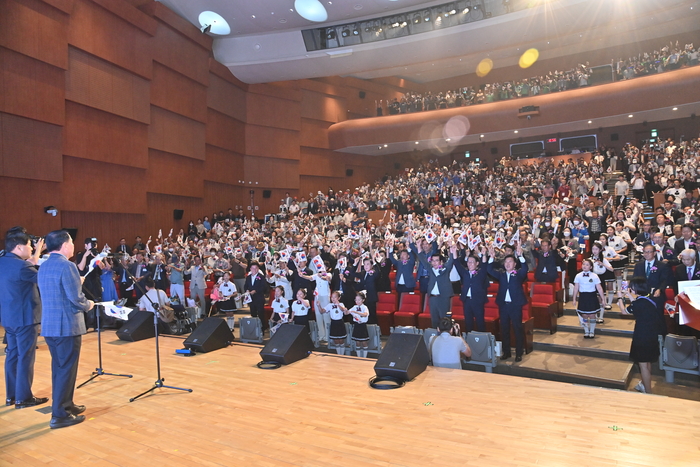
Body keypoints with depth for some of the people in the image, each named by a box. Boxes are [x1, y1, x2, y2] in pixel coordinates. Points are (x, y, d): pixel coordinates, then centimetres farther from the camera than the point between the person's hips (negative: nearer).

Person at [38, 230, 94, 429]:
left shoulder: (43, 266, 11)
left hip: (49, 324, 9)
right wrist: (88, 305, -1)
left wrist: (82, 303, 18)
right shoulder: (66, 266, -18)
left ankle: (65, 404, 29)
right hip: (66, 325, -9)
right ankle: (59, 415, 4)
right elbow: (76, 298, -21)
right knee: (66, 369, -1)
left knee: (58, 367, 17)